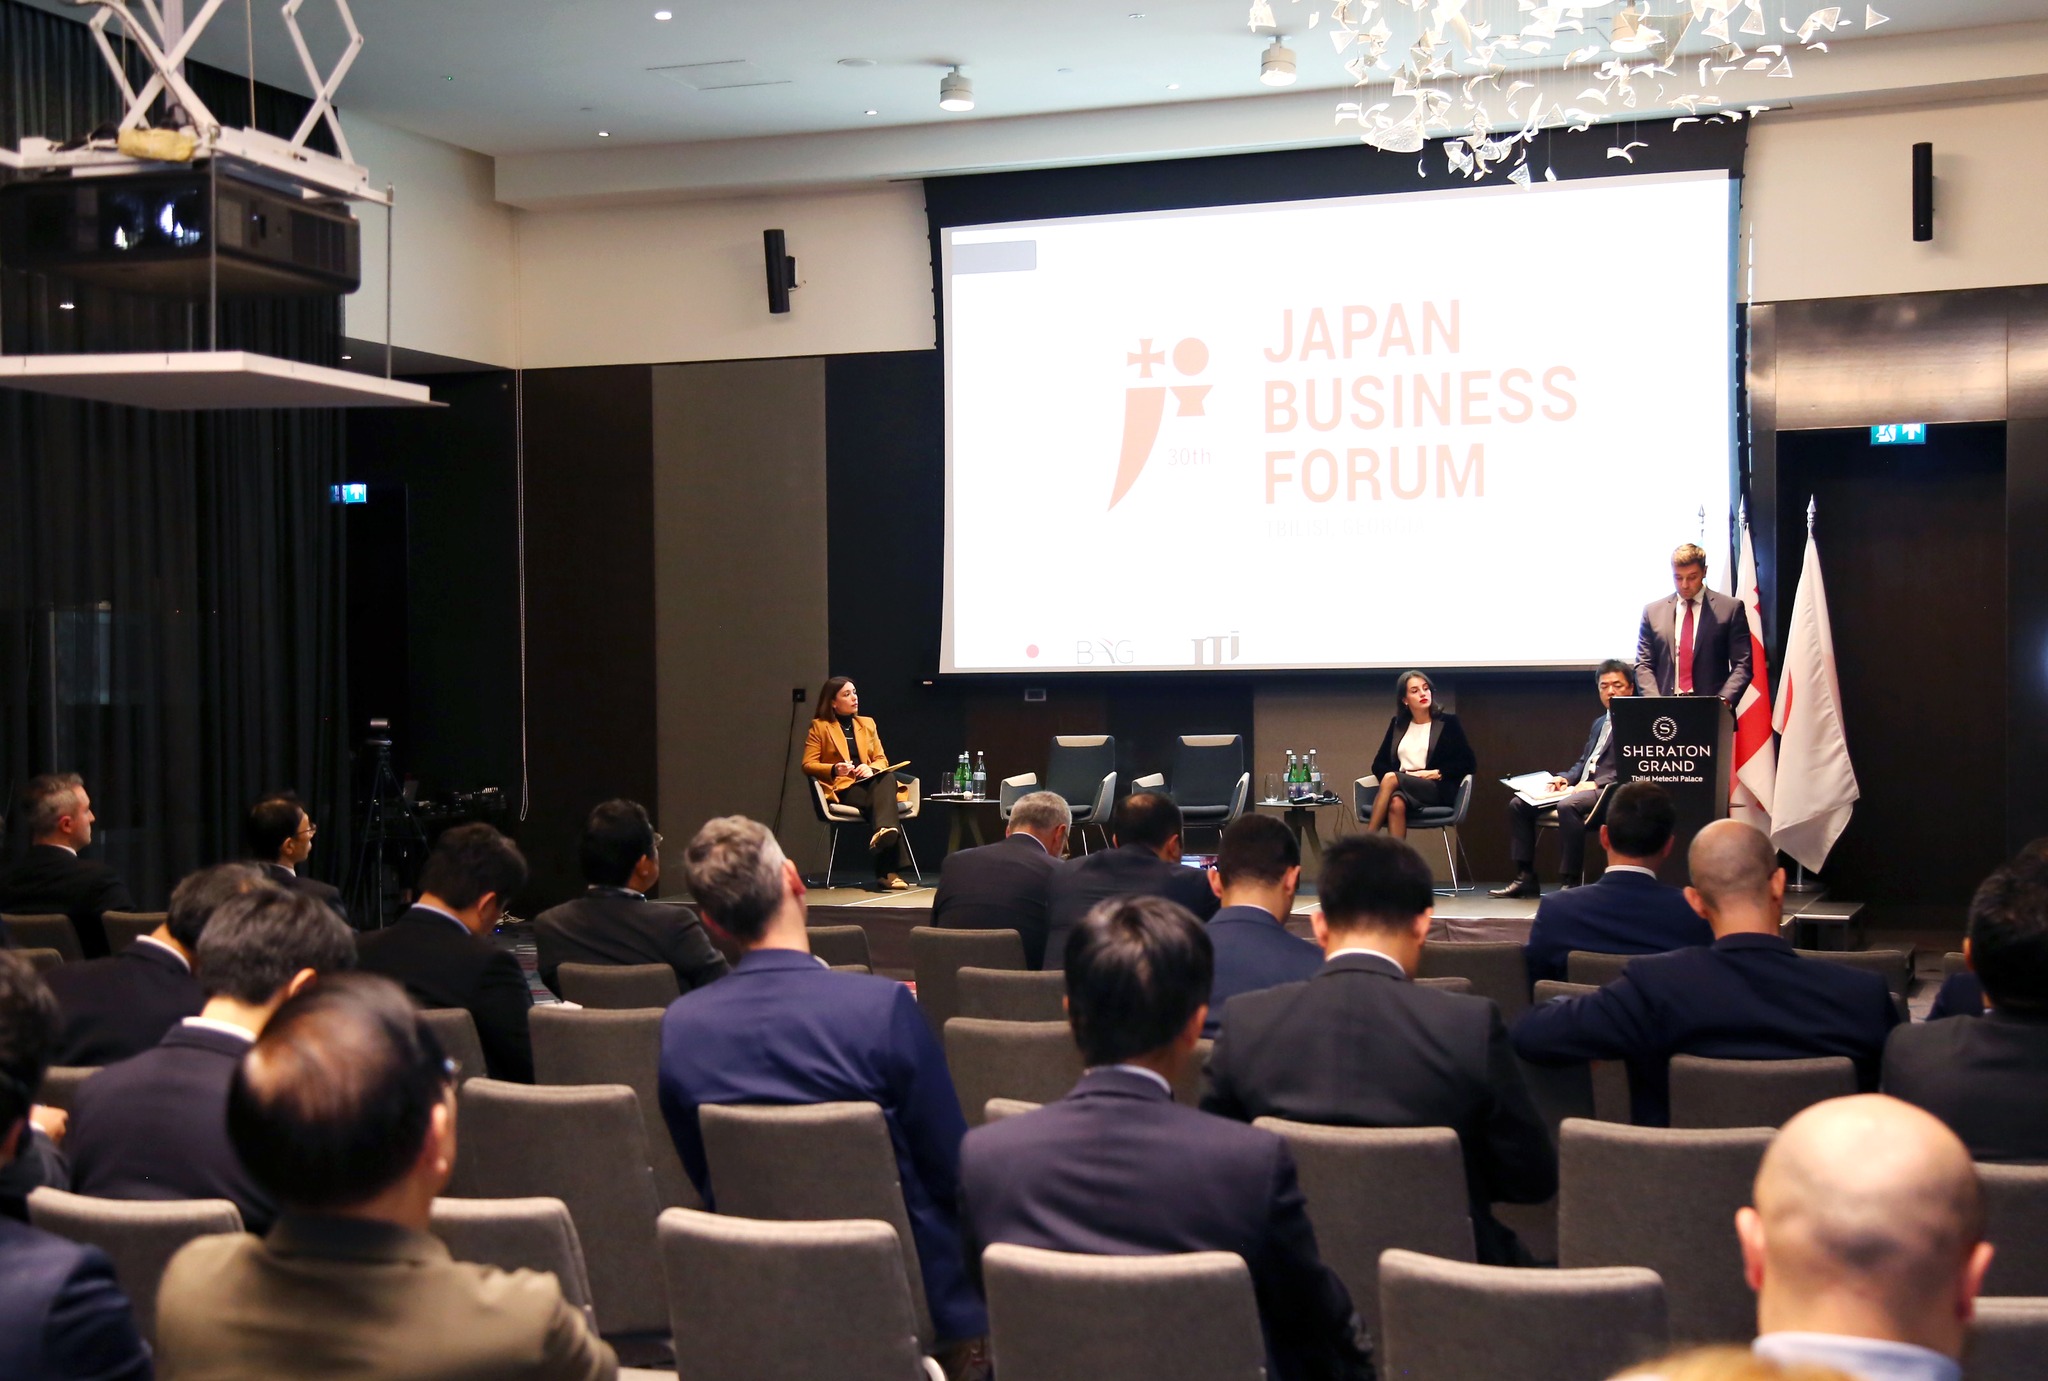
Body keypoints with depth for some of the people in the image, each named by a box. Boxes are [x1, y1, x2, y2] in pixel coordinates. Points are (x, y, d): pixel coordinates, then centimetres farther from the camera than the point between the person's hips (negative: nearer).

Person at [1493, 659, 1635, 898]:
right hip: (1581, 786, 9)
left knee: (1568, 806, -38)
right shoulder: (1599, 723, 27)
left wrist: (1596, 783, -20)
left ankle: (1571, 882, -32)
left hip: (1610, 790, -9)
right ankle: (1525, 878, -2)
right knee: (1518, 804, -1)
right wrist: (1565, 778, 6)